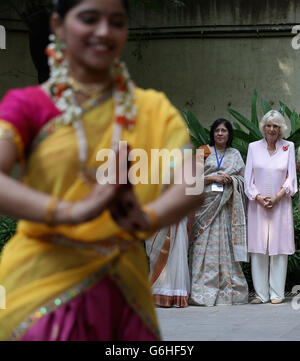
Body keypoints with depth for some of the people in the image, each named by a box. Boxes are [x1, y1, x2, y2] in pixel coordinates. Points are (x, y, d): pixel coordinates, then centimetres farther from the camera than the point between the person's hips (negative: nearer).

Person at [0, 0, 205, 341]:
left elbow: (191, 184, -10)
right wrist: (72, 211, -35)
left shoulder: (152, 109, 5)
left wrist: (147, 217, -31)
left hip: (122, 286, 3)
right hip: (44, 287, -2)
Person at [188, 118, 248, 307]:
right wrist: (213, 178, -11)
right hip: (206, 203, -2)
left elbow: (242, 178, 13)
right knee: (205, 245, -8)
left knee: (226, 245, -2)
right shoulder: (204, 152, 8)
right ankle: (203, 291, -9)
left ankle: (227, 289, 1)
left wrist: (230, 179, -7)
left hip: (227, 206, 2)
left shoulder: (235, 154, 16)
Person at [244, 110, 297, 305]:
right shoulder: (254, 147, 6)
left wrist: (277, 197, -9)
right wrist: (259, 198, -8)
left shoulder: (288, 147, 4)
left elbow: (291, 177, 2)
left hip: (280, 204, -1)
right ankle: (261, 293, 4)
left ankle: (277, 293, 3)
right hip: (258, 205, 1)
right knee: (259, 248, -1)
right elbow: (248, 177, 4)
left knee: (279, 247, -2)